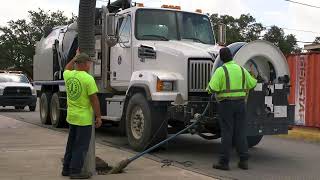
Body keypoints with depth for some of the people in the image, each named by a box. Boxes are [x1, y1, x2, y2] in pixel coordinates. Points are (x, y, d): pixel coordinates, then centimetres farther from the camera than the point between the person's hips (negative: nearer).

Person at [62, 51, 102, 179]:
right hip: (84, 118, -7)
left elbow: (67, 69, 29)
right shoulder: (88, 79, -19)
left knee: (71, 144, 19)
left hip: (71, 117, 7)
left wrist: (75, 57, 35)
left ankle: (66, 169, 27)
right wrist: (98, 116, -9)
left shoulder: (68, 75, 1)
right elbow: (94, 100, -17)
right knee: (81, 146, 2)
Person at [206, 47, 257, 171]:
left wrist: (208, 88, 4)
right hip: (240, 103, 4)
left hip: (226, 104, -4)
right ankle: (244, 161, 12)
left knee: (226, 132, -1)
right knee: (240, 132, 9)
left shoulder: (221, 70, -10)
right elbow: (252, 84, 15)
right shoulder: (241, 69, 7)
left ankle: (224, 162, 2)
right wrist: (255, 79, 37)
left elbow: (213, 89, -18)